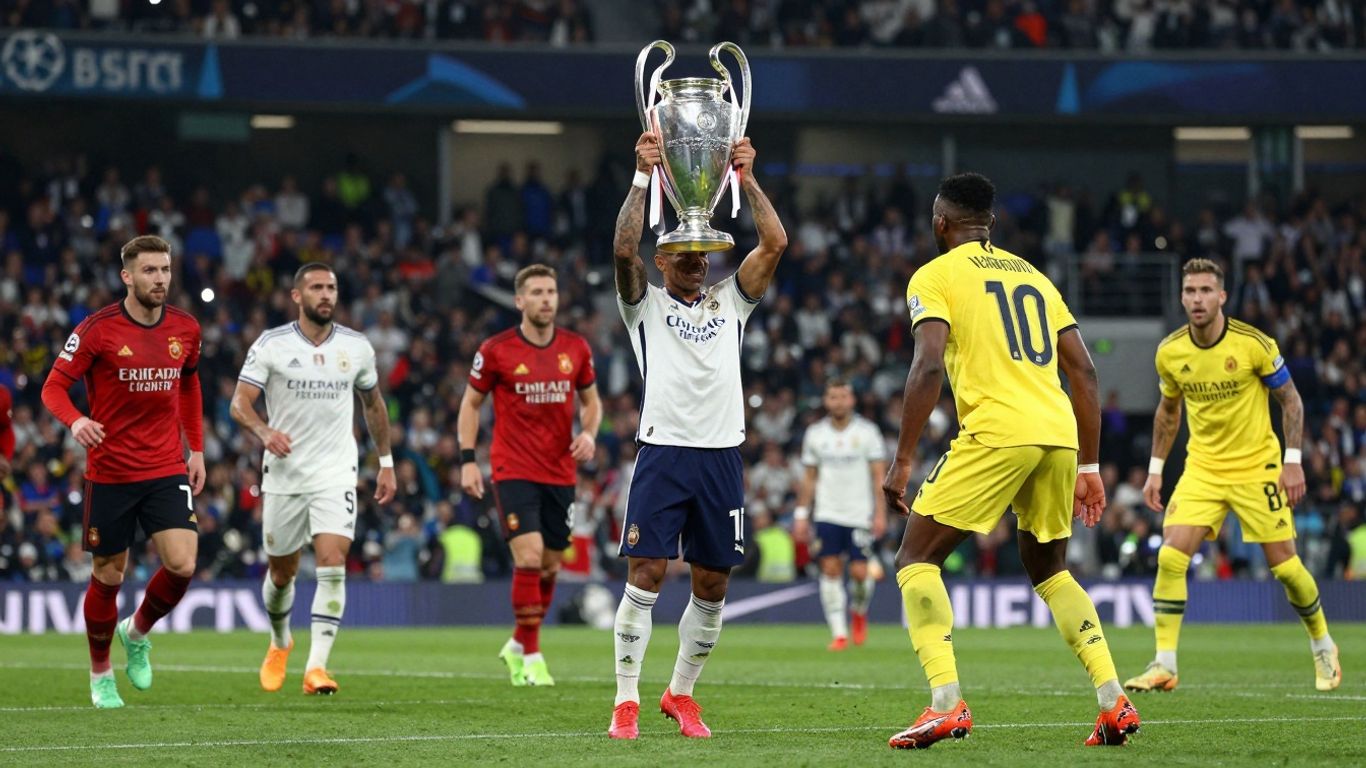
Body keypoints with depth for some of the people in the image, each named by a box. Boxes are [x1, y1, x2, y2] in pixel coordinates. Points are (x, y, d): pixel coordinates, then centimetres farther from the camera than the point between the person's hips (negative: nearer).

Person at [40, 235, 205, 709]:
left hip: (168, 472, 3)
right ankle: (100, 675, 26)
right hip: (110, 473, -3)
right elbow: (54, 387, -8)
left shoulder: (185, 329, 3)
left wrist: (196, 449, 15)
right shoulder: (98, 330, -10)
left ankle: (138, 633, 17)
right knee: (108, 576, 5)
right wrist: (75, 421, -28)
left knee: (182, 565, -14)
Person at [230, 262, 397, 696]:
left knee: (332, 564, -18)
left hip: (336, 471, 0)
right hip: (284, 473, 0)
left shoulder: (357, 347, 3)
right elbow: (240, 403, -9)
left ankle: (317, 667, -19)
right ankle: (280, 643, 42)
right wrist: (264, 432, -29)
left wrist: (386, 463, 19)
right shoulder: (271, 345, -5)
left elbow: (373, 404, 18)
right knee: (282, 571, 11)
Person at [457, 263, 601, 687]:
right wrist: (467, 460, -4)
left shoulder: (576, 348, 4)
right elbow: (471, 403, 4)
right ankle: (531, 657, -8)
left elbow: (590, 399, 17)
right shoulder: (496, 350, -6)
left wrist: (589, 433, -4)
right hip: (514, 471, -4)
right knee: (529, 556, -17)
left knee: (550, 566, 8)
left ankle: (516, 647, 28)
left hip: (561, 473, 4)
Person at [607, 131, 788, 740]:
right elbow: (623, 249, -9)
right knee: (646, 574, -10)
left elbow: (775, 243, 4)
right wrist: (643, 177, -12)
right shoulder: (645, 305, 8)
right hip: (663, 453, -3)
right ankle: (627, 701, -7)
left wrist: (747, 180, -2)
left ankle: (681, 693, 20)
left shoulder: (730, 301, 15)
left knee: (712, 585, 5)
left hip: (722, 455, 3)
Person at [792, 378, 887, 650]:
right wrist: (801, 515, 7)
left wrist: (880, 513, -8)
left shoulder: (867, 431, 0)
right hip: (827, 514, 2)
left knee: (859, 572, -7)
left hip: (859, 515, -2)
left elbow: (879, 476, -1)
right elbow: (810, 478, 12)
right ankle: (839, 632, -5)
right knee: (831, 569, -8)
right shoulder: (815, 434, 6)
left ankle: (860, 612, 25)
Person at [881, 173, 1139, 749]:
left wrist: (901, 462, -8)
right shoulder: (1032, 275, 24)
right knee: (1049, 570, 24)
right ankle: (1114, 703, 12)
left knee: (917, 559, 5)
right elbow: (1083, 370, 19)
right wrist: (1089, 467, 23)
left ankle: (946, 703, -11)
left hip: (996, 432, -6)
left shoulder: (935, 276, 5)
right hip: (1060, 435, 6)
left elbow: (929, 365, -10)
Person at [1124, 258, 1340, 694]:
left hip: (1257, 468, -3)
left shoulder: (1254, 344, -14)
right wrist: (1155, 469, 10)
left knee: (1285, 565, 0)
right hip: (1202, 469, 3)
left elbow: (1290, 400, -4)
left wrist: (1293, 461, -11)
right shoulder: (1170, 352, -4)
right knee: (1170, 557, -14)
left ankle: (1323, 647, 26)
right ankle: (1164, 666, -11)